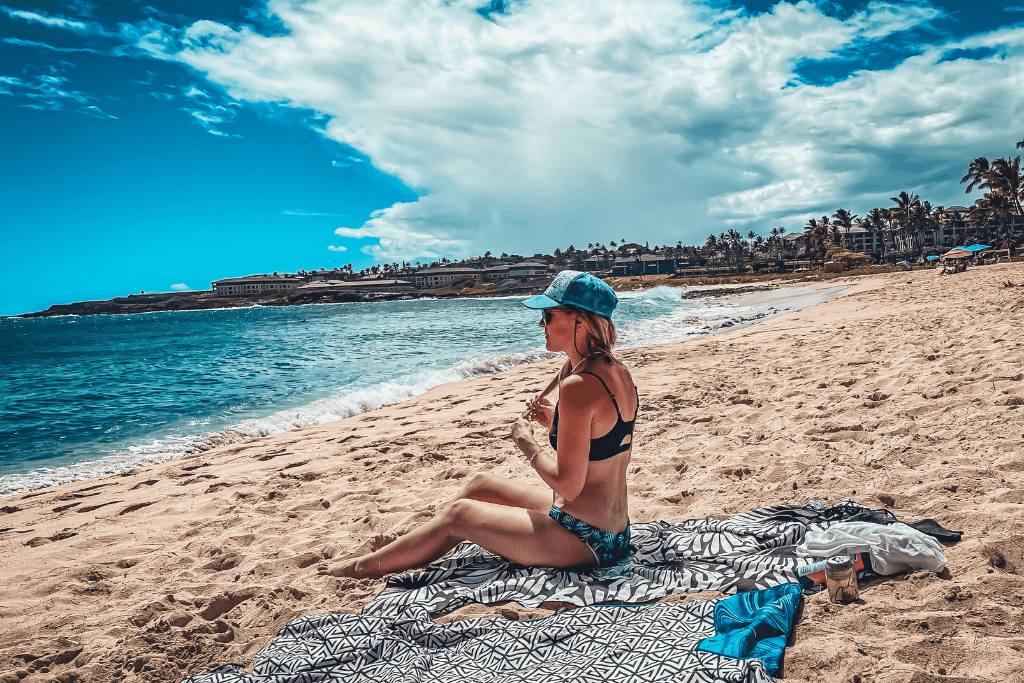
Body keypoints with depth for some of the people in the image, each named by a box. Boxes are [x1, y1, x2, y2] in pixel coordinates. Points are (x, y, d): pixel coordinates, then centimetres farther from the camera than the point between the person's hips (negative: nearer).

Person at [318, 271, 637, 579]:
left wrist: (527, 444, -10)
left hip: (585, 540, -9)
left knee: (458, 514, 4)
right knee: (480, 483, 19)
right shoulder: (617, 372, 3)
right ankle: (395, 551, 36)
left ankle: (364, 566, 25)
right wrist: (555, 422, 5)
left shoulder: (578, 387, -27)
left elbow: (568, 484, -25)